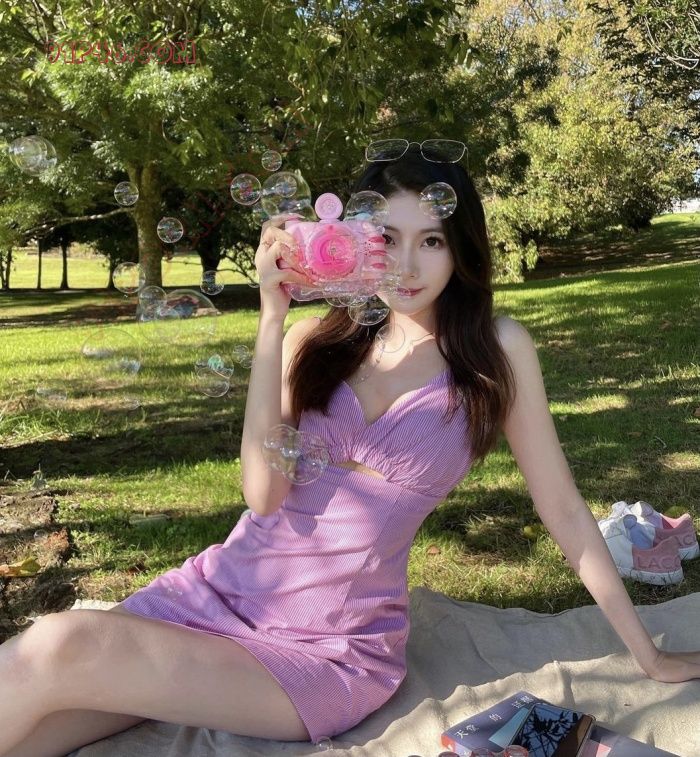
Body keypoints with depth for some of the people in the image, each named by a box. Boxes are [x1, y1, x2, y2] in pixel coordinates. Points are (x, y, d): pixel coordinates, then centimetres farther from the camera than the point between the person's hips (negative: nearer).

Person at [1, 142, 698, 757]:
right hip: (214, 587, 3)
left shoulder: (497, 350, -4)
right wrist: (272, 317, -15)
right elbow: (264, 494, -10)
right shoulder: (316, 340, 2)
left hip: (334, 648, -3)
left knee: (60, 654, -23)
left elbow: (564, 511, 2)